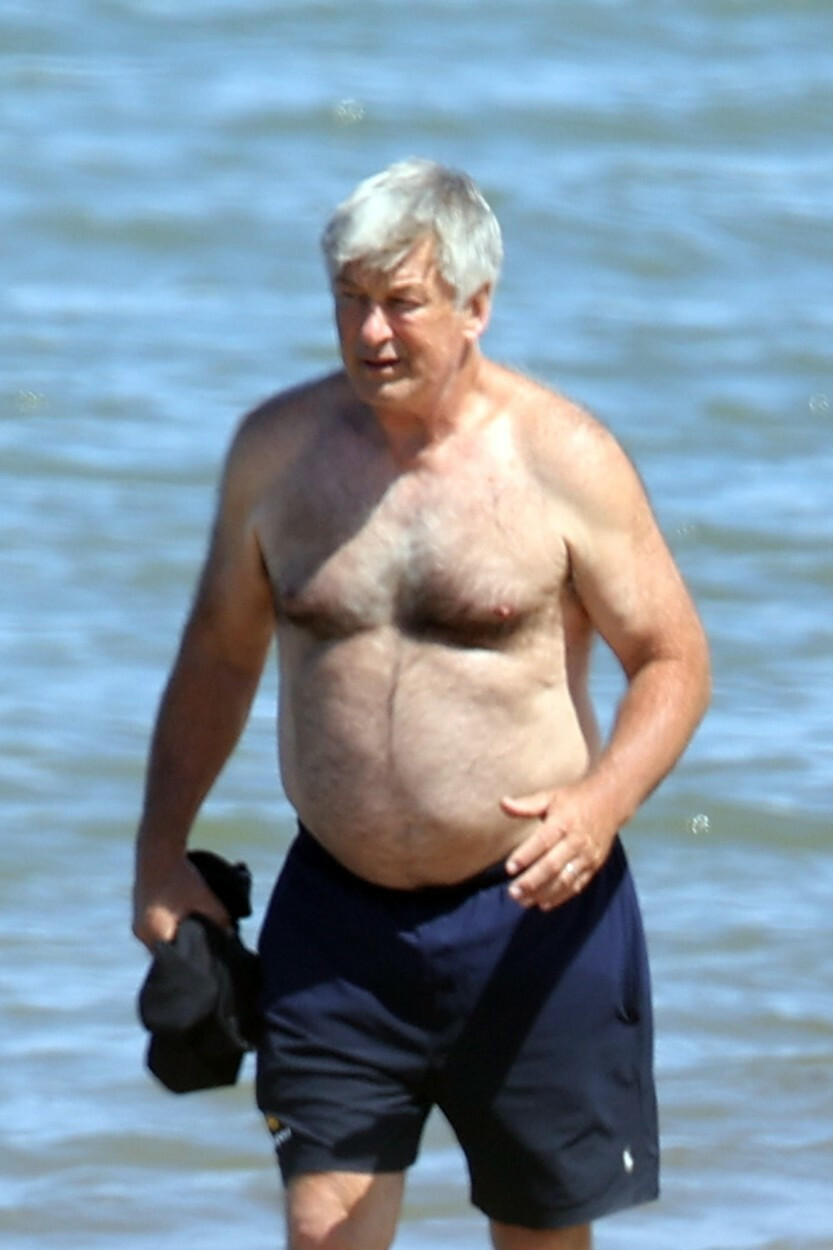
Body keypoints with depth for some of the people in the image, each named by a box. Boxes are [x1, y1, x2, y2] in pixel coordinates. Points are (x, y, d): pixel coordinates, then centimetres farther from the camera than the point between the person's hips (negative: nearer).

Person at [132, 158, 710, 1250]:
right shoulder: (275, 448, 2)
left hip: (535, 913, -2)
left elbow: (673, 660, -5)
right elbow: (220, 653, 15)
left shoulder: (562, 457, -8)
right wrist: (162, 853, 13)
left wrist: (601, 802, -23)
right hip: (336, 917, 2)